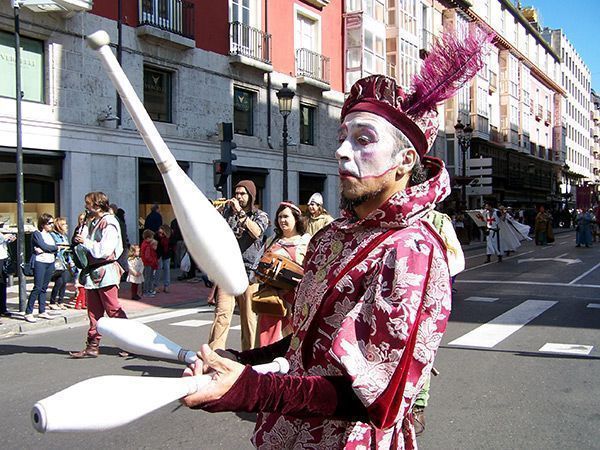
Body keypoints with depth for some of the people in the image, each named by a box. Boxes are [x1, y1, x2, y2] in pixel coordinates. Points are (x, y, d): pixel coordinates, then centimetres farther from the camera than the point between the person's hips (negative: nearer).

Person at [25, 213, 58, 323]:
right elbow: (43, 246, -16)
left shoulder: (50, 235, 17)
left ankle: (42, 311, 13)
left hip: (50, 263, 6)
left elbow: (55, 251, 6)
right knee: (37, 288, -10)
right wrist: (55, 247, 0)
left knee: (44, 288, 9)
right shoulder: (36, 234, -3)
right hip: (40, 262, -6)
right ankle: (28, 313, -6)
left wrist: (43, 250, -12)